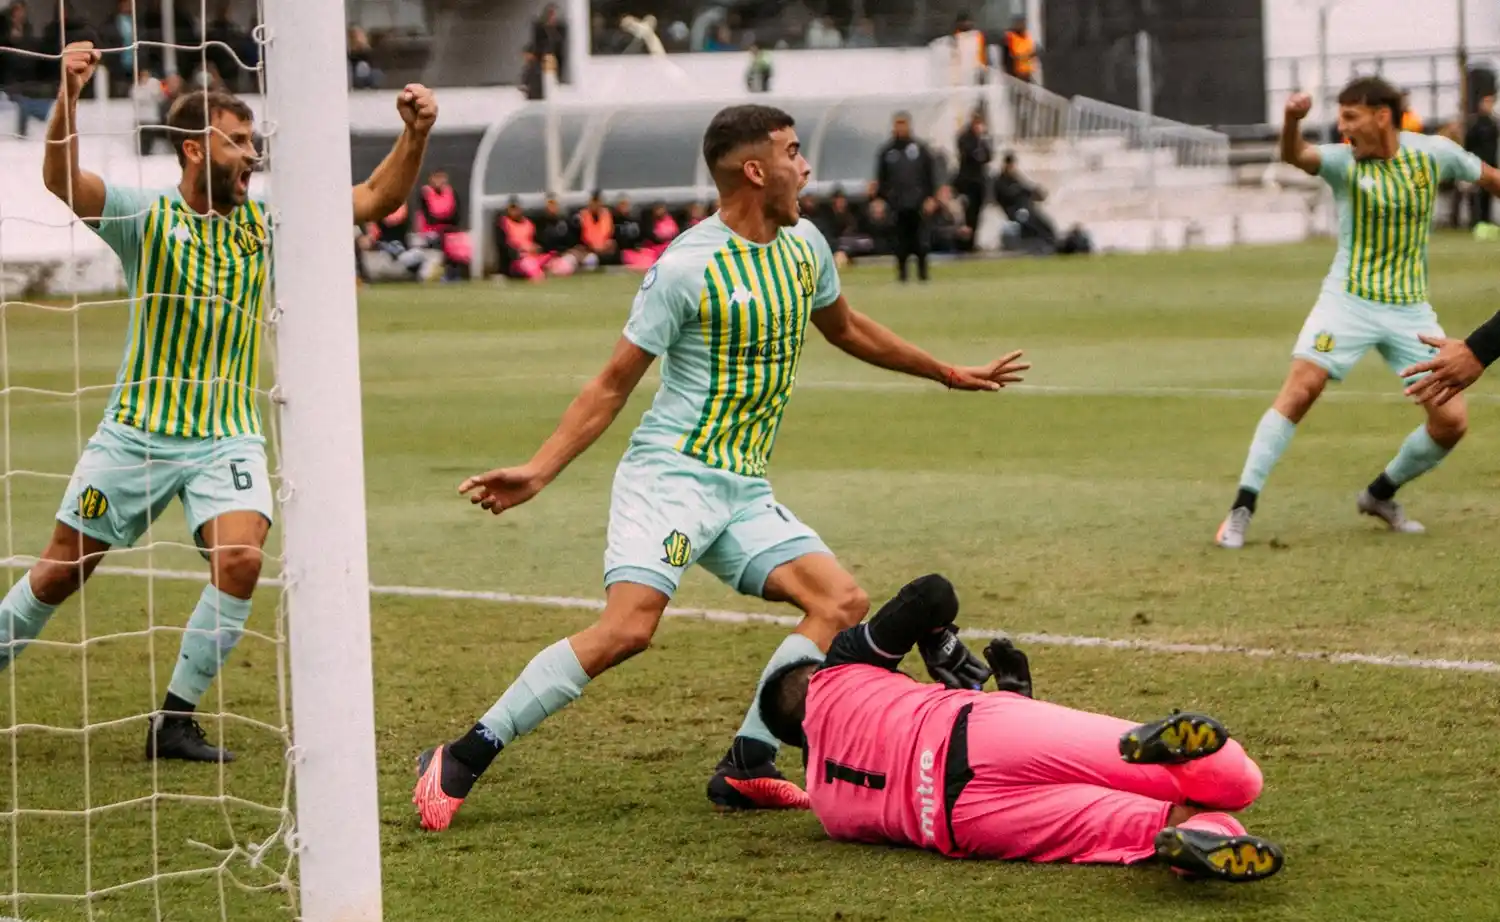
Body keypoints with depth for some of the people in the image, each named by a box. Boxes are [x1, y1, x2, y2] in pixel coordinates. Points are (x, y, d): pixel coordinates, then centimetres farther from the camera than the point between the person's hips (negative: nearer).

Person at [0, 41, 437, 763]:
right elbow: (61, 179, -23)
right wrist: (68, 95, -40)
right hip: (136, 431, -2)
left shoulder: (265, 224, 4)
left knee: (240, 558, -20)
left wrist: (414, 135, -13)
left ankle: (175, 720, -8)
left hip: (227, 437, 2)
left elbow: (377, 198, 4)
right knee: (61, 570, 5)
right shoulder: (147, 217, -6)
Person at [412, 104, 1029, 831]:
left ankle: (745, 768, -3)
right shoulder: (688, 267, -12)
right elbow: (613, 385, -7)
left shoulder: (804, 246, 9)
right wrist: (539, 471, -15)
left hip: (744, 491, 8)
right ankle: (460, 760, -16)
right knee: (628, 628, -24)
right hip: (670, 475, -8)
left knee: (842, 602, -7)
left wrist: (950, 374, 38)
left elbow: (845, 328, 30)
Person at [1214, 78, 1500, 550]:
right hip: (1348, 299, -3)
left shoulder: (1434, 153, -3)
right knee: (1300, 387, -19)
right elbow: (1295, 155, -30)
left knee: (1452, 421, -3)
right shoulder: (1343, 161, -10)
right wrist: (1292, 120, -52)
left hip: (1411, 309, 3)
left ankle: (1380, 495, 21)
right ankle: (1242, 507, -15)